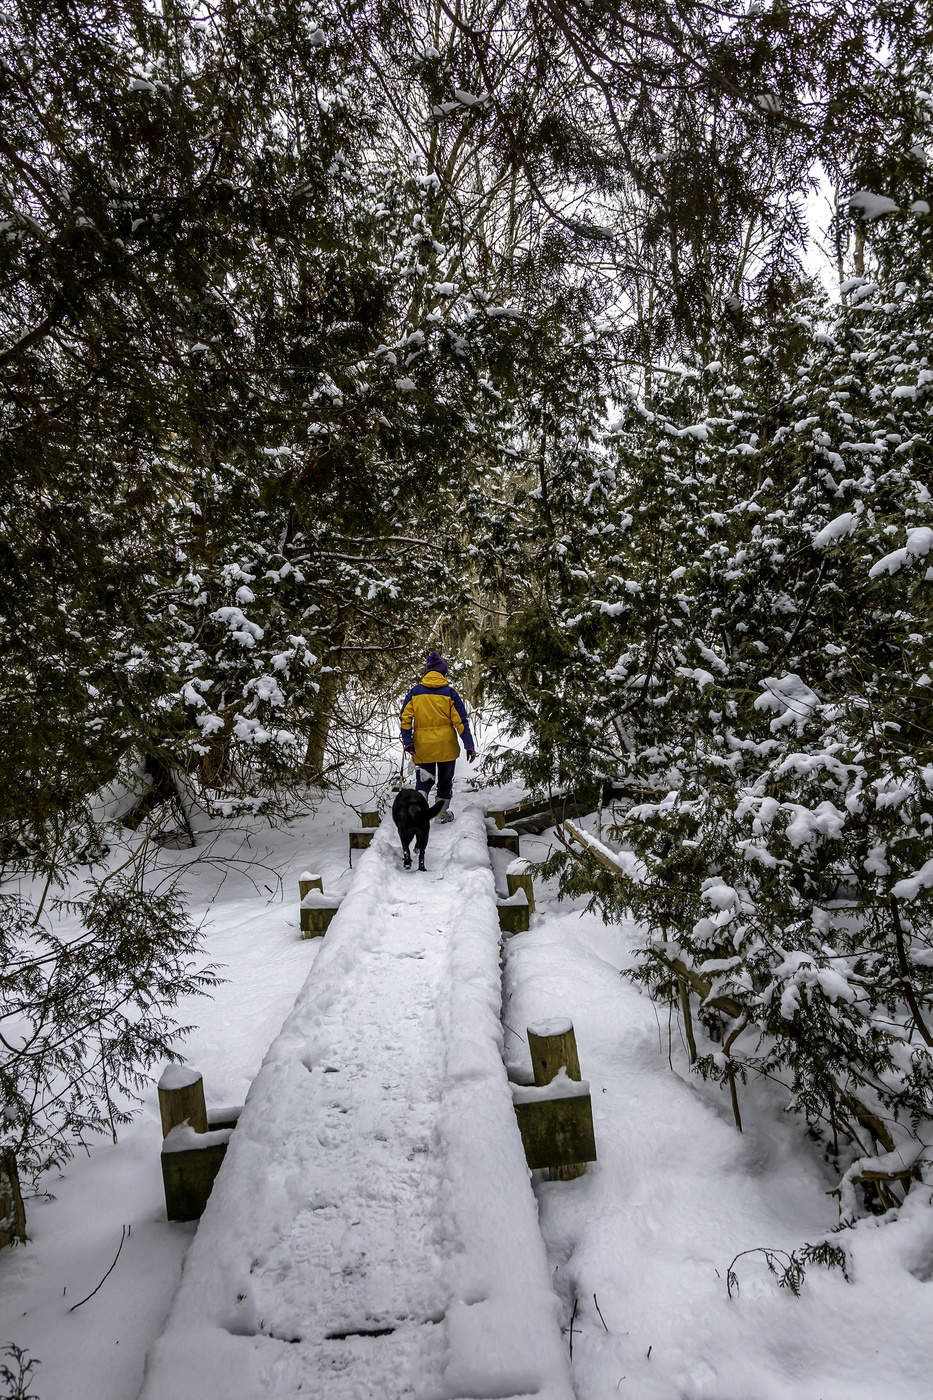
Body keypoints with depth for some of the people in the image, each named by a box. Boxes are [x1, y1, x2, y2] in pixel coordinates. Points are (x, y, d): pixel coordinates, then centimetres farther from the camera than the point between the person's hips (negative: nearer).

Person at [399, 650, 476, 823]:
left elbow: (405, 718, -5)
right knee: (445, 779, 17)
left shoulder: (415, 691, 0)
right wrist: (469, 746, -3)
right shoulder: (449, 692, -5)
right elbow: (460, 721, -6)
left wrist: (407, 741, -4)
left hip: (422, 745, 1)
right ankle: (442, 813, 26)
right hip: (446, 746, -1)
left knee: (424, 779, 12)